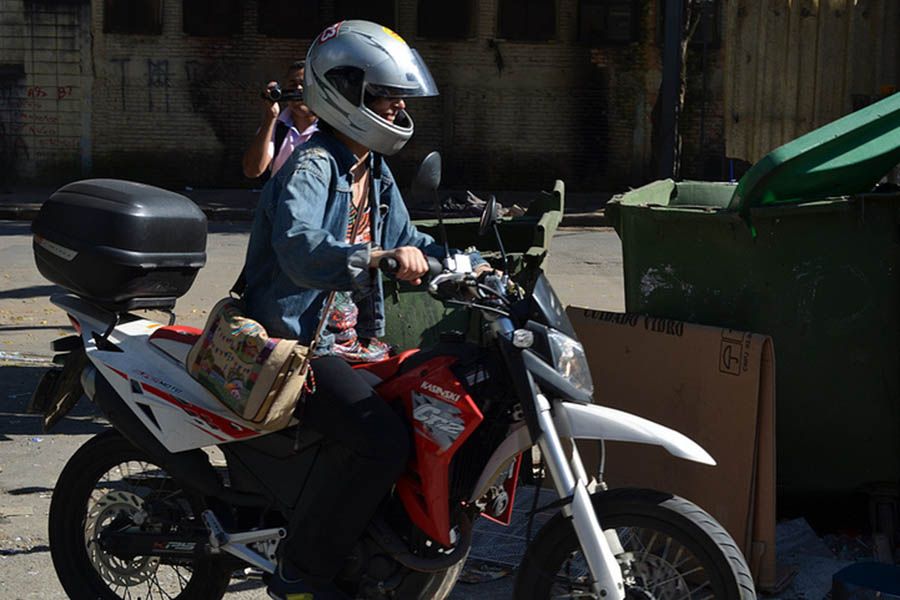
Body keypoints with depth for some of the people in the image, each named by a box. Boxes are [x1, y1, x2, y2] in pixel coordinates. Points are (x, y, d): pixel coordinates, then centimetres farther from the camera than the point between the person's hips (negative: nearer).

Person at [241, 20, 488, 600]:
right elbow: (300, 250, -34)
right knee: (387, 442, -28)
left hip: (352, 338, 10)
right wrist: (381, 257, -48)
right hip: (301, 343, -10)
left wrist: (472, 264, 12)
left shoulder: (373, 171, 15)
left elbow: (405, 238, 27)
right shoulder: (311, 167, -16)